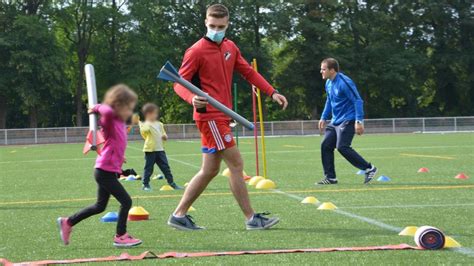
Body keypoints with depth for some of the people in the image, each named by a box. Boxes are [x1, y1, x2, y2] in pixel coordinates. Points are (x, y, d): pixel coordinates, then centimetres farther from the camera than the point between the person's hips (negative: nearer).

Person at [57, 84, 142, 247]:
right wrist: (98, 108, -23)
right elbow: (108, 111, -41)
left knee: (100, 206, 18)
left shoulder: (120, 123, 11)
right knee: (126, 201, -7)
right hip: (105, 171, -10)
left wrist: (119, 156, 16)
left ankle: (68, 222, 27)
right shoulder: (110, 121, -16)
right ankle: (120, 236, 3)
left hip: (107, 171, 10)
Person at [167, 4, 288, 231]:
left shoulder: (230, 47, 12)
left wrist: (272, 92, 11)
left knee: (210, 170, 11)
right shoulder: (196, 51, -11)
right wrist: (192, 98, -32)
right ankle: (251, 218, -1)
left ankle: (179, 215, 17)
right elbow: (180, 83, -12)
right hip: (210, 116, -8)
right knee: (236, 163, -8)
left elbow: (248, 72, 20)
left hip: (222, 116, 8)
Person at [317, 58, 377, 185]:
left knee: (342, 147, -19)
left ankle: (369, 168, -8)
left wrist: (359, 121, -24)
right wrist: (324, 118, 22)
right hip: (335, 121, 9)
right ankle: (330, 178, 7)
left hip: (348, 121, -9)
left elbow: (358, 101, -19)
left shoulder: (344, 82, -19)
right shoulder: (329, 83, 9)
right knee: (325, 145, 1)